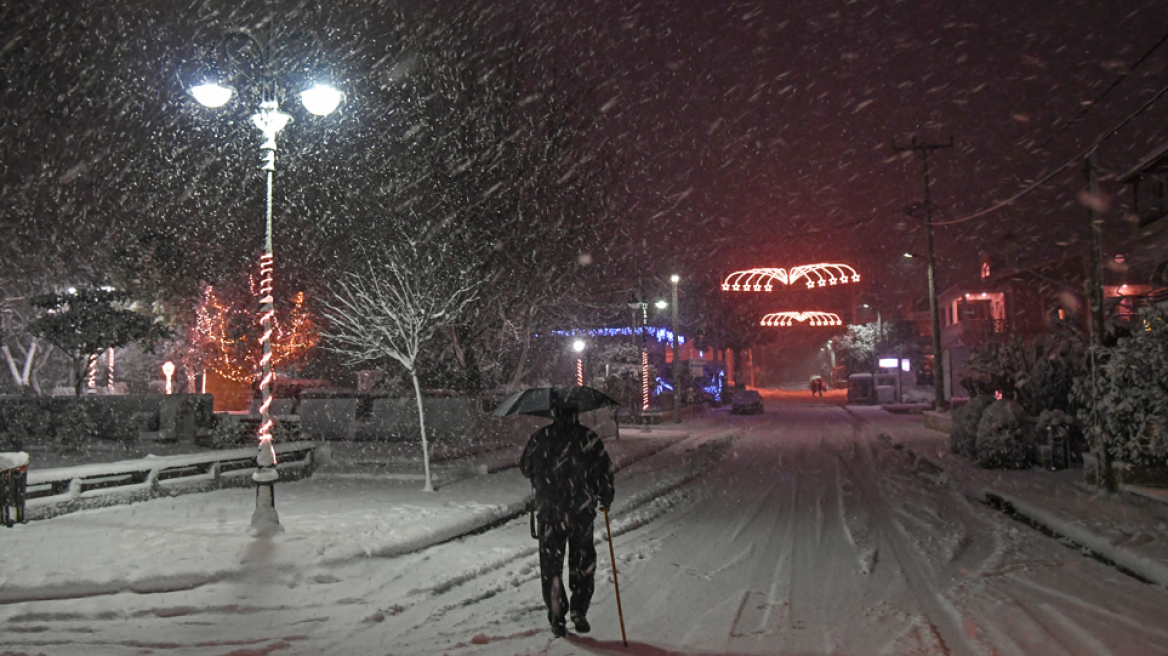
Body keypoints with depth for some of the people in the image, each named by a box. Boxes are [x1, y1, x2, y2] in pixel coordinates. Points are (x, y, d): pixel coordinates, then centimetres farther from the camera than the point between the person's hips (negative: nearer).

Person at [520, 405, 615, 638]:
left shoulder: (539, 438, -3)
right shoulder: (588, 438, -8)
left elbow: (525, 467, 11)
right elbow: (603, 471, -5)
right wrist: (606, 499, 12)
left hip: (548, 513, 1)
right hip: (581, 513, -1)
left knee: (551, 567, 11)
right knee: (583, 565, 16)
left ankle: (557, 619, 11)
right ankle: (579, 612, 11)